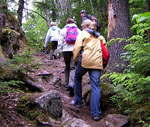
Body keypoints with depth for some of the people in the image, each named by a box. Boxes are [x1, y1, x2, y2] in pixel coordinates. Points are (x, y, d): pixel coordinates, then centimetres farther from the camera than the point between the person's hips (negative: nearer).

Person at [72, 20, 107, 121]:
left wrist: (75, 59, 9)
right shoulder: (100, 36, 25)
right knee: (96, 87, -1)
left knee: (77, 78, 24)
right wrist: (103, 64, 25)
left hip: (85, 61, -3)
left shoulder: (83, 33, 11)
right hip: (97, 63, 3)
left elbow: (77, 47, -1)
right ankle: (96, 113, -7)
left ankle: (78, 102, 27)